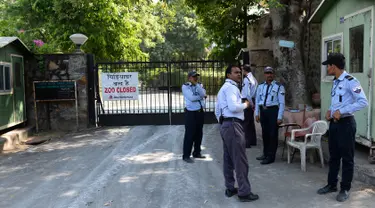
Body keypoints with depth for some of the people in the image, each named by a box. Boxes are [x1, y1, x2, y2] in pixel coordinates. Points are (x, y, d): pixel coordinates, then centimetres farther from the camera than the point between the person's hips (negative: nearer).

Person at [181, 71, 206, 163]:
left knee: (199, 134, 13)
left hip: (200, 112, 6)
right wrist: (201, 96, -5)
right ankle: (186, 156, 1)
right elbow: (191, 98, -18)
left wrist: (196, 84, -13)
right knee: (189, 135, -5)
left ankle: (197, 153, 27)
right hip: (191, 113, -6)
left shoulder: (200, 85, 11)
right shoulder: (185, 86, -5)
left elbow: (203, 94, -9)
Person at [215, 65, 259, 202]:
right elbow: (233, 107, -24)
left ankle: (230, 188, 23)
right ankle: (244, 192, -2)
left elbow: (217, 110, 26)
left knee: (229, 159, 15)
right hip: (233, 125, -11)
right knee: (240, 160, -7)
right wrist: (245, 104, -7)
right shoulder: (231, 87, -9)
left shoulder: (223, 88, 24)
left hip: (225, 125, 11)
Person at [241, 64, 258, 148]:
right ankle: (253, 141, 24)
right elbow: (255, 92, 12)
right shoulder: (254, 79, 11)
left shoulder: (246, 79, -15)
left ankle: (247, 142, -2)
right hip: (252, 101, 9)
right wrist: (253, 103, 12)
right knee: (251, 121, 15)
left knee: (245, 122, -4)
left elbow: (247, 93, -20)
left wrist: (251, 104, -12)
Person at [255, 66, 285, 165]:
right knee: (265, 133, 14)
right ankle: (265, 154, 28)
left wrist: (279, 117, -12)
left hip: (273, 111, -5)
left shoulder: (279, 87, -3)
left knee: (273, 134, 0)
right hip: (263, 111, 5)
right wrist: (257, 113, 8)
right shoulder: (260, 86, 11)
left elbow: (282, 103, -6)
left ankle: (271, 157, 9)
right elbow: (257, 100, 15)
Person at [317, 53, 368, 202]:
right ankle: (332, 185, 27)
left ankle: (345, 189, 14)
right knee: (333, 156, 15)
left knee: (346, 157, 3)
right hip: (334, 123, 9)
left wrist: (341, 111, -24)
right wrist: (330, 111, 5)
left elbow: (363, 102, -23)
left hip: (345, 123, -8)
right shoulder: (335, 82, 12)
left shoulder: (350, 81, -15)